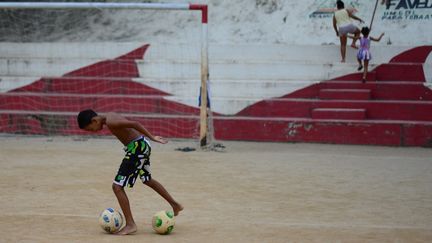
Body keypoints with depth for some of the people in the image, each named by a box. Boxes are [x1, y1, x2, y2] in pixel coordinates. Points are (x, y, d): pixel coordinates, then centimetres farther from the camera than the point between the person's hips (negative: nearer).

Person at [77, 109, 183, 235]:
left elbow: (134, 124, -27)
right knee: (147, 180, 31)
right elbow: (131, 124, 15)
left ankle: (130, 225, -6)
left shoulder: (110, 122, -21)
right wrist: (150, 137, 17)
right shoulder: (109, 117, 9)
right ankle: (175, 205, 46)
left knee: (117, 186, -8)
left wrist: (152, 137, -23)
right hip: (142, 145, 10)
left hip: (137, 148, -10)